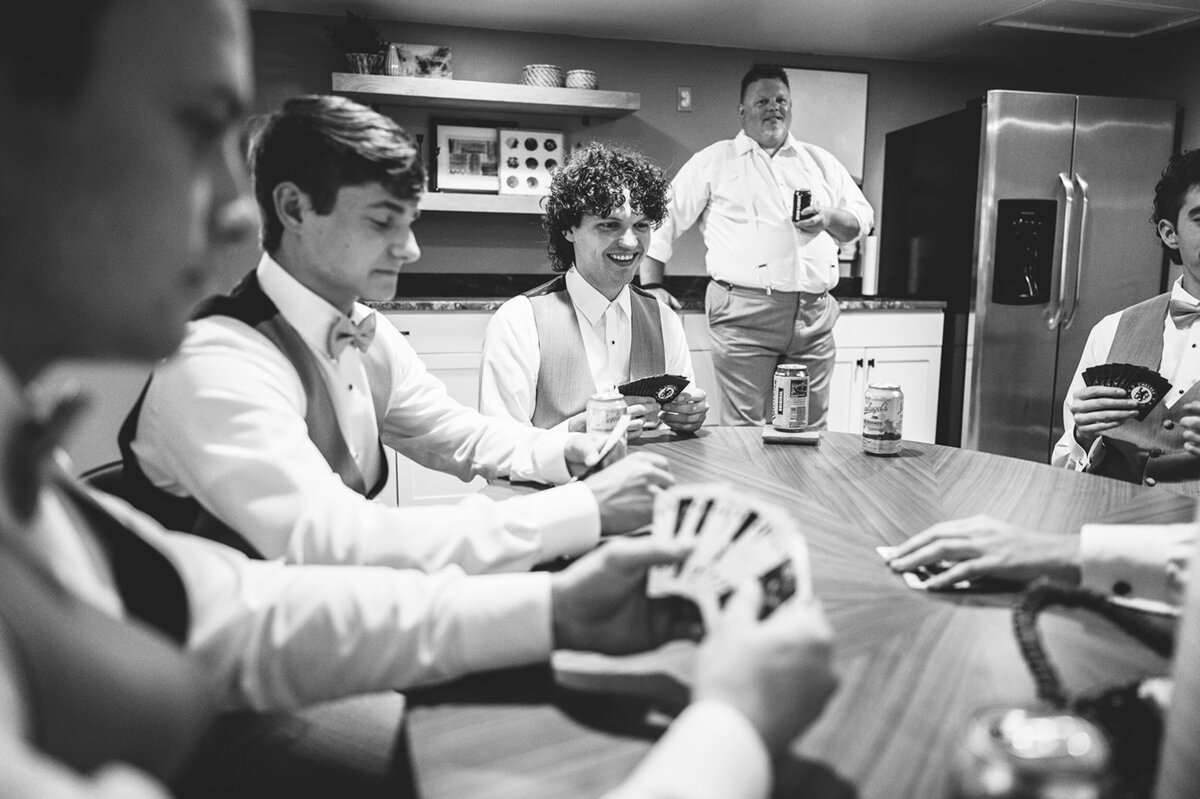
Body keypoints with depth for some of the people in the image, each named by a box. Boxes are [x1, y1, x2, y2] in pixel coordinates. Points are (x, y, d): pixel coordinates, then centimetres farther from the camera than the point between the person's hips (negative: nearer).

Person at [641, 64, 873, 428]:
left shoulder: (821, 162, 20)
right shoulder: (713, 161, 9)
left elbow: (862, 218, 21)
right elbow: (662, 220, 7)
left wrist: (828, 218, -1)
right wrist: (652, 287, -1)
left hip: (814, 315, 4)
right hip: (744, 312, -4)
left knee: (809, 430, 7)